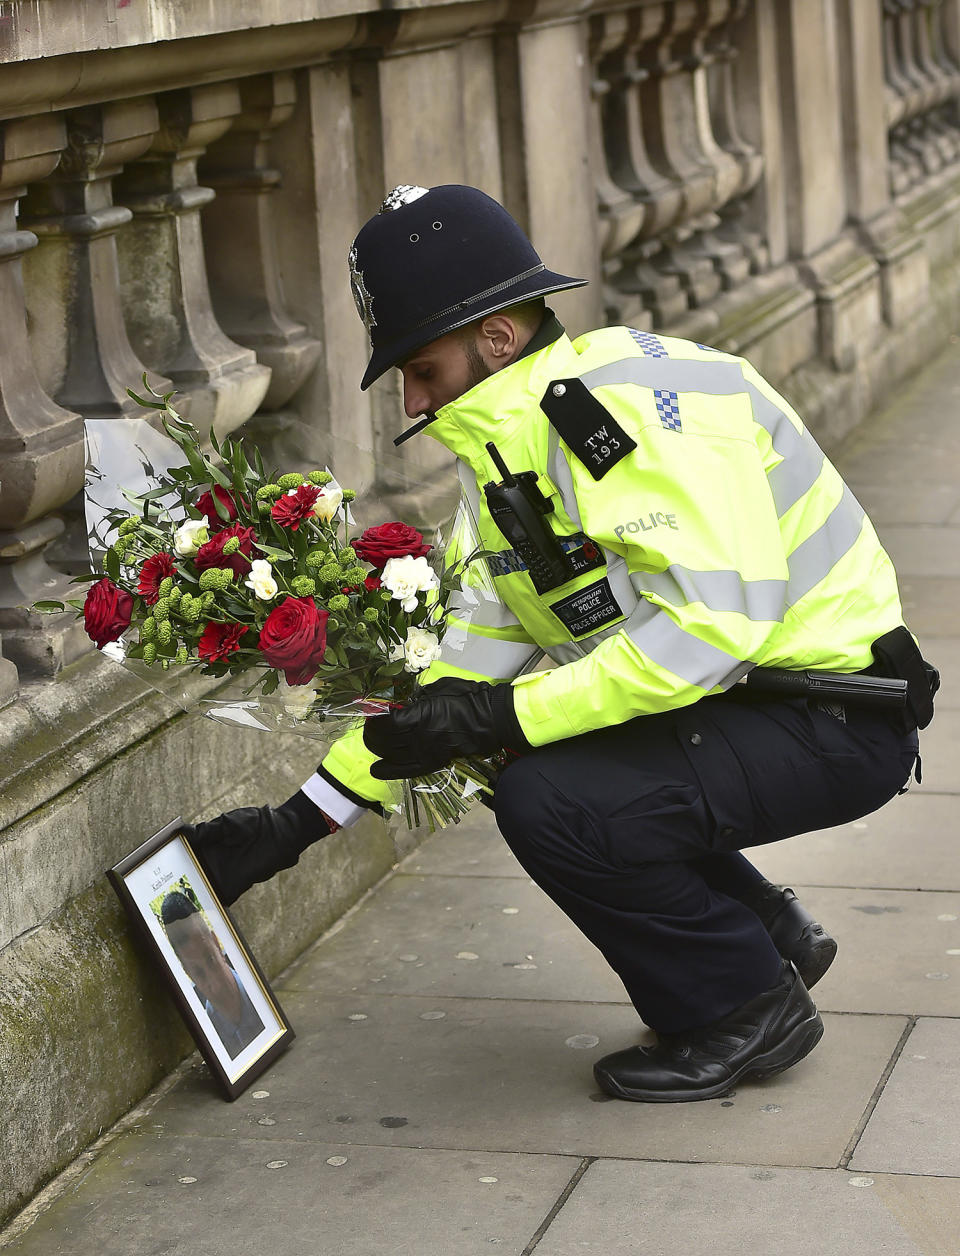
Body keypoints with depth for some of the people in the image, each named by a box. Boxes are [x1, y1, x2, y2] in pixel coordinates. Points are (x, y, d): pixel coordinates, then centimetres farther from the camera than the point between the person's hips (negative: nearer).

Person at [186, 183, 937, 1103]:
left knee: (556, 804, -24)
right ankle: (768, 934, 20)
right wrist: (301, 820, 7)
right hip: (737, 697, 10)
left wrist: (503, 716, -28)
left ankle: (745, 1010, 0)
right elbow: (478, 655, 10)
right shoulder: (516, 445, 8)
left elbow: (715, 621, -32)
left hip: (839, 720, -10)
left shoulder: (641, 403, -23)